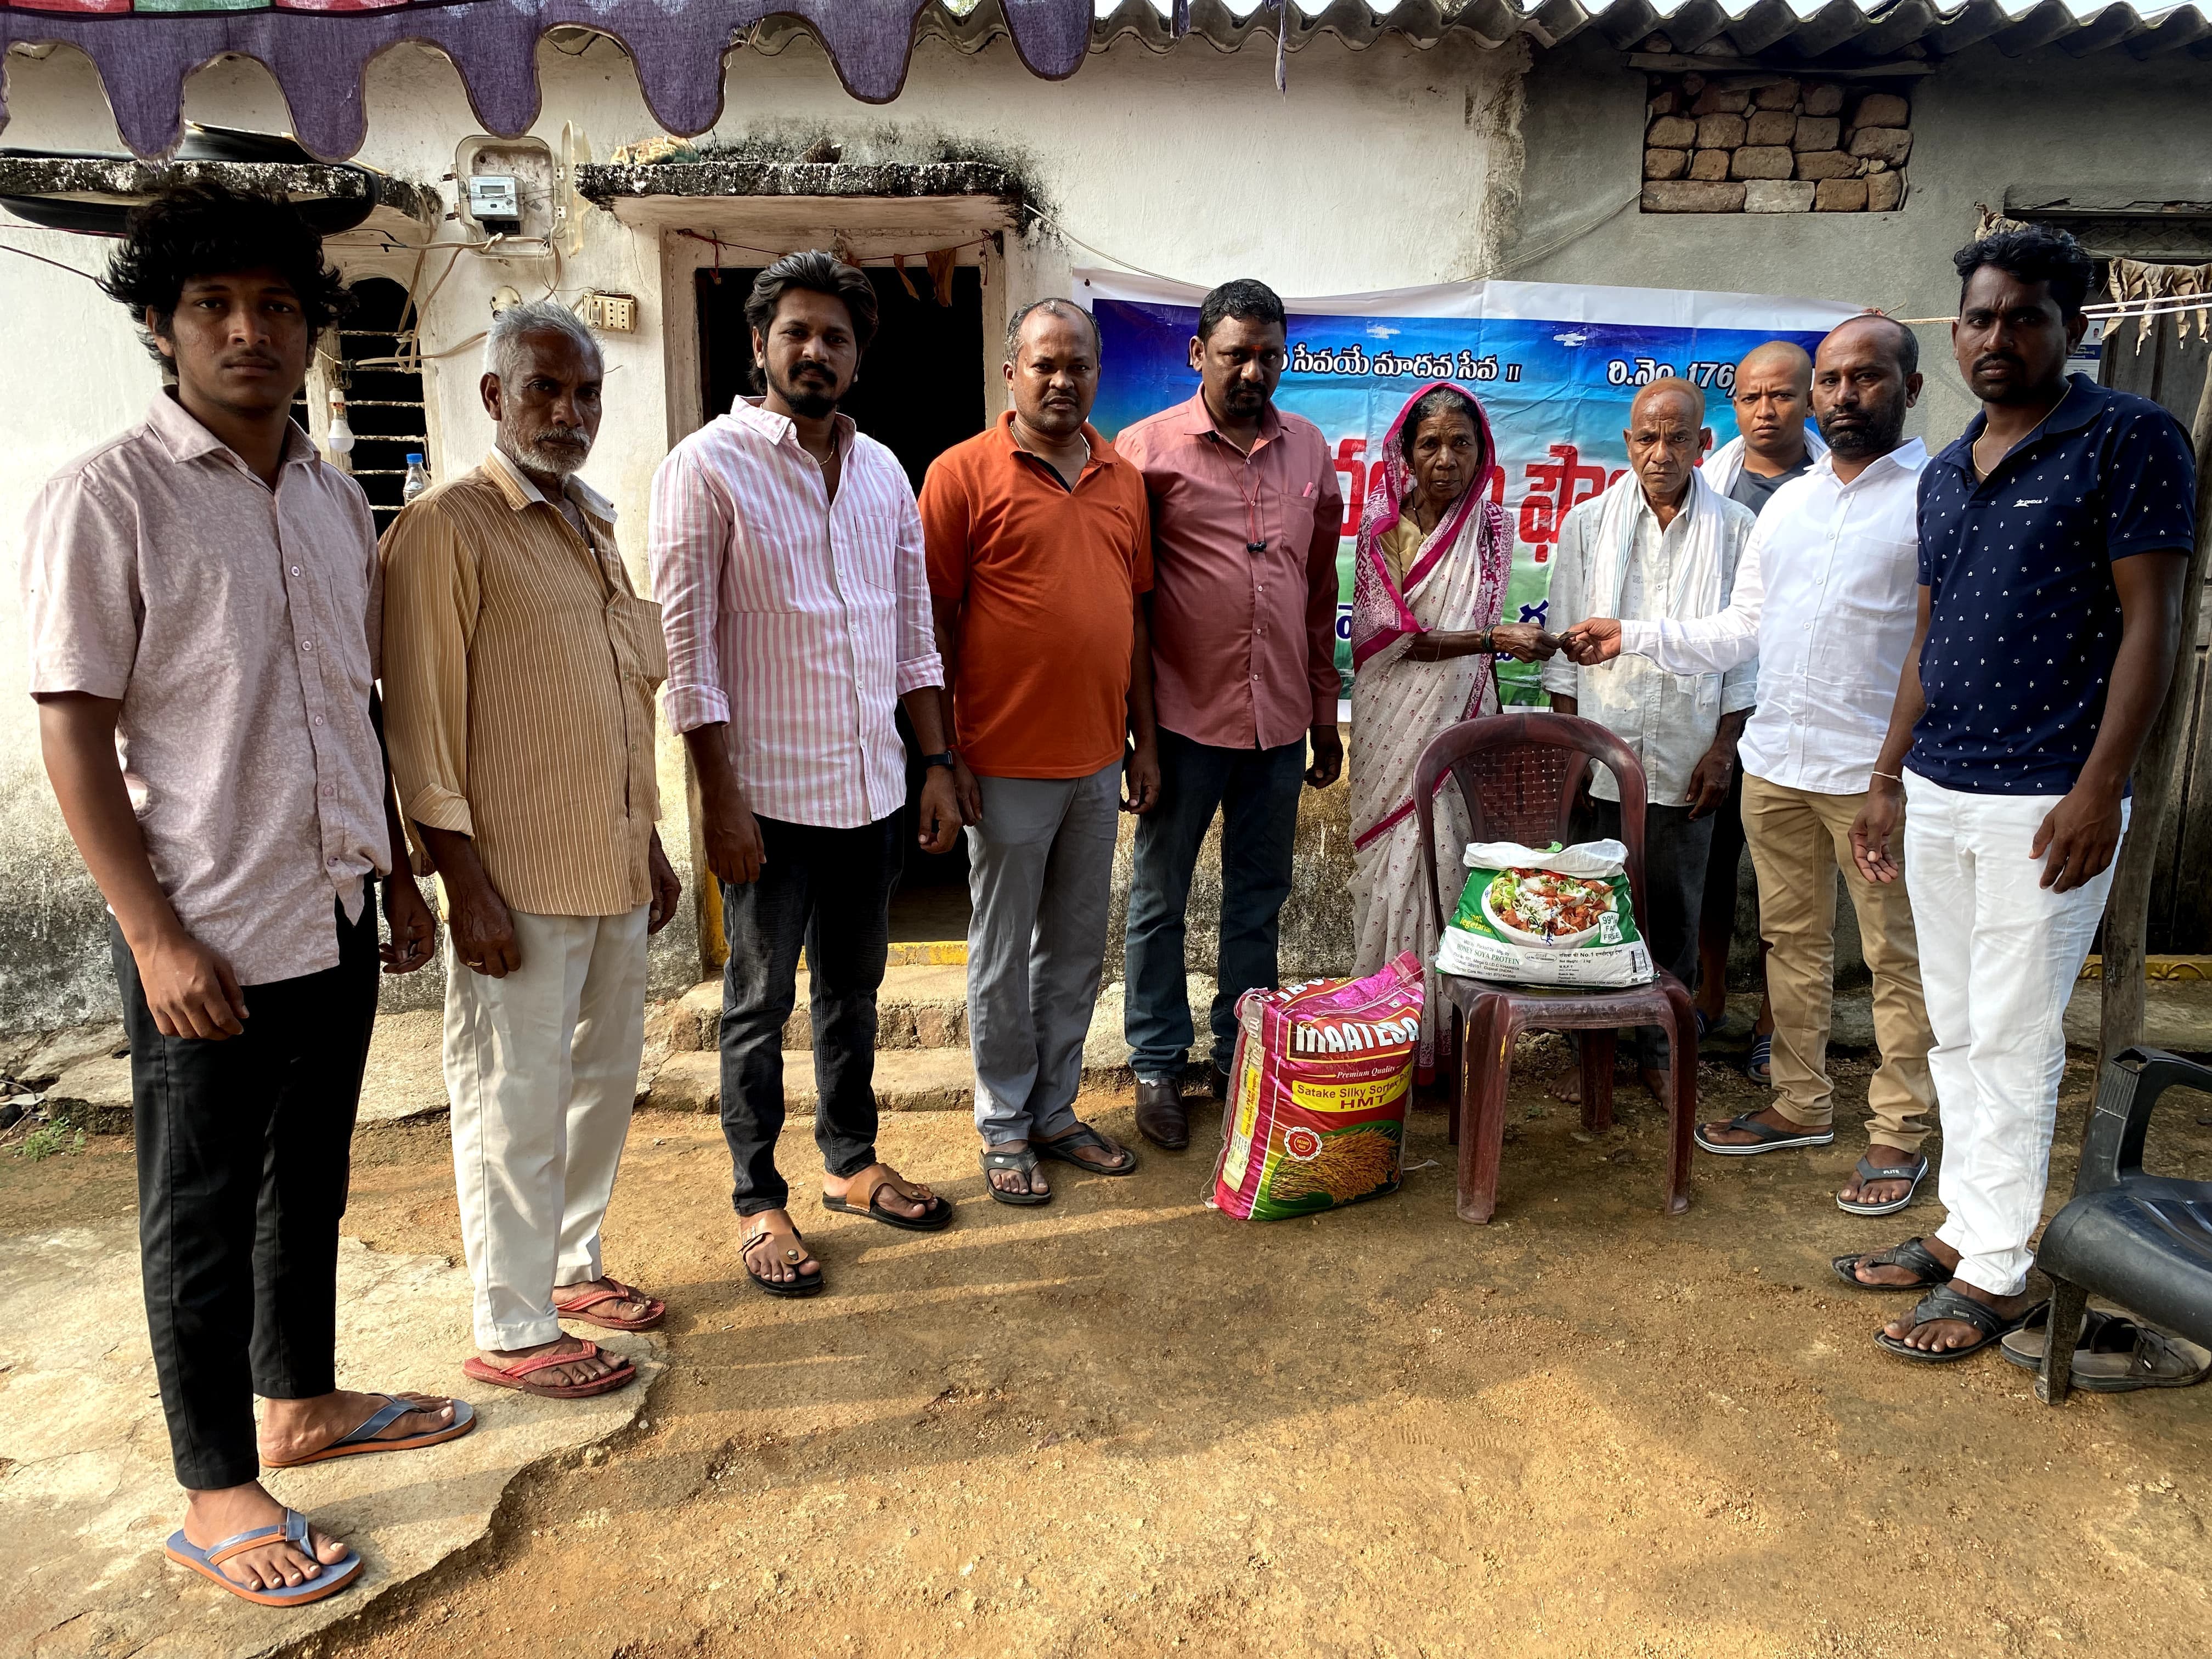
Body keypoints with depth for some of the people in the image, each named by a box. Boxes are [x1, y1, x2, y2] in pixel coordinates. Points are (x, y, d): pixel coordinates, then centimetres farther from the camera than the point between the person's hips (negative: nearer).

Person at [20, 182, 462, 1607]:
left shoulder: (336, 500, 9)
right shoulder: (107, 500, -10)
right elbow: (74, 730, -12)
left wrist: (399, 874, 15)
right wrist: (157, 936, -16)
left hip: (336, 915, 6)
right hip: (208, 933, -6)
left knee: (311, 1180, 19)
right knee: (203, 1213, 8)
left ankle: (302, 1399, 39)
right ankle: (216, 1490, 25)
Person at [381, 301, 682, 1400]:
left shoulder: (595, 526, 15)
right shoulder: (445, 528, -9)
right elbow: (420, 721, -13)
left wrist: (650, 843, 18)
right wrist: (465, 884, -17)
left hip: (615, 869, 8)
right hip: (519, 880, -8)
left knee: (604, 1079, 17)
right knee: (516, 1103, 2)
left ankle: (571, 1263, 36)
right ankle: (512, 1330, 18)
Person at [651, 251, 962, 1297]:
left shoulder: (882, 470, 10)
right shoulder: (708, 467, -8)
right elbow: (687, 648, -11)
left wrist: (937, 761, 8)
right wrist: (721, 798, -15)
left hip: (872, 787, 6)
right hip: (770, 792, -5)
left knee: (853, 988, 18)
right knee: (761, 1004, 7)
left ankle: (852, 1161, 35)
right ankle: (760, 1201, 23)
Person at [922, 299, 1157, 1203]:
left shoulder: (1123, 480, 11)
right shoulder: (964, 473, -5)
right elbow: (935, 620, -7)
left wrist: (1144, 739, 12)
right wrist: (943, 755, -11)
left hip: (1098, 759, 5)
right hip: (1008, 762, -5)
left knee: (1078, 950, 14)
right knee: (1003, 955, 7)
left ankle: (1055, 1110, 30)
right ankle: (1004, 1127, 23)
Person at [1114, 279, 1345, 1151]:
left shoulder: (1309, 449, 9)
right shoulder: (1147, 447, -4)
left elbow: (1321, 587, 14)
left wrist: (1324, 711, 13)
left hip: (1280, 718, 4)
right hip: (1184, 717, -4)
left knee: (1259, 898, 14)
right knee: (1160, 898, 8)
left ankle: (1241, 1054, 30)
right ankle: (1158, 1065, 23)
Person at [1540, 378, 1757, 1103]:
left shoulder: (1736, 530, 3)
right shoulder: (1588, 524, 4)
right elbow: (1565, 644, 4)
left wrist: (1723, 749, -2)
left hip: (1685, 761, 0)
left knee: (1675, 910, 8)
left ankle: (1659, 1048, 23)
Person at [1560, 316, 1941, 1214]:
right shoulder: (1787, 504, 15)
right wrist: (1632, 636, 11)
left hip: (1879, 771, -6)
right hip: (1776, 762, 6)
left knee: (1897, 956, 3)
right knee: (1792, 941, 14)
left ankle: (1898, 1134, 16)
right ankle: (1802, 1105, 27)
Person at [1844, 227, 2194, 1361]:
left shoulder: (2128, 439, -6)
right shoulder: (1945, 473, 14)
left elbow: (2151, 619, -11)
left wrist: (2099, 788, -17)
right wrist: (1888, 781, 16)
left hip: (2043, 801, -7)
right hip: (1937, 797, 7)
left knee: (2012, 1042, 0)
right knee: (1956, 1032, 13)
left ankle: (1997, 1274, 12)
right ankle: (1963, 1225, 26)